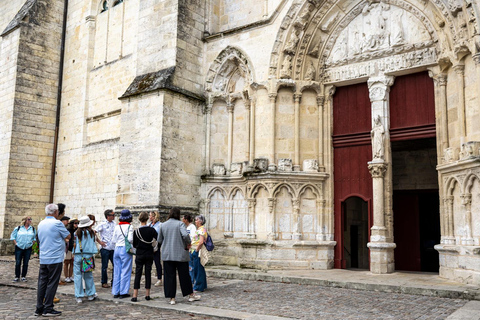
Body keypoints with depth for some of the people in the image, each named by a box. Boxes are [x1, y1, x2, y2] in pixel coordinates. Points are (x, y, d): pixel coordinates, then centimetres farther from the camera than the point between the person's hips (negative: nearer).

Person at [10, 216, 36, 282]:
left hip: (28, 249, 2)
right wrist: (15, 243, -2)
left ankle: (23, 276, 13)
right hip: (19, 248, -2)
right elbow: (13, 236, 6)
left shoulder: (33, 229, 7)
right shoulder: (18, 228, -1)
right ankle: (17, 276, 10)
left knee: (26, 263, 4)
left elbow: (34, 237, 16)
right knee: (18, 263, 0)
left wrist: (32, 243, 5)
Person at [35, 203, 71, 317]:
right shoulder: (57, 223, -13)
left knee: (42, 283, 10)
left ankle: (39, 308, 15)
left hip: (43, 259, 7)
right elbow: (68, 236, -4)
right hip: (55, 258, -7)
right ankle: (48, 309, 2)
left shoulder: (41, 224, 10)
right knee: (52, 284, -1)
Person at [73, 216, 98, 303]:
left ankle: (79, 297, 5)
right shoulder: (91, 232, -1)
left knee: (77, 275, 4)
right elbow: (93, 242, 7)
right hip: (88, 255, 1)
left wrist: (74, 254, 12)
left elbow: (75, 244, 2)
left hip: (78, 255, -1)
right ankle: (90, 294, 19)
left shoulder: (77, 232, -2)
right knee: (88, 275, 11)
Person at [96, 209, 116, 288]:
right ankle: (104, 282, 16)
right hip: (105, 248, -5)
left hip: (113, 248, 5)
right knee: (105, 267, 4)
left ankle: (114, 282, 16)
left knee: (116, 265, 5)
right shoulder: (103, 224, -7)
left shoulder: (114, 223, 9)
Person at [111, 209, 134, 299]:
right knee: (125, 271, 2)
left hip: (117, 249, 5)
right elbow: (130, 239, -18)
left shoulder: (117, 227, 5)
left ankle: (115, 292, 17)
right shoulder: (129, 227, -9)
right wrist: (134, 240, 3)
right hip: (125, 249, -5)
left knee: (117, 271, 12)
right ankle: (123, 292, 4)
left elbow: (113, 240, 7)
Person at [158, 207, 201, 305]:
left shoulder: (163, 225, 3)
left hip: (167, 255, 3)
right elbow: (185, 235, -23)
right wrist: (188, 243, -6)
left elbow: (159, 240, 6)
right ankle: (191, 295, 20)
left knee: (169, 276, 7)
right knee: (184, 275, 9)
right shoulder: (180, 224, -8)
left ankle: (172, 298, 8)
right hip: (180, 254, -2)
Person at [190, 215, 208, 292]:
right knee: (196, 269, 14)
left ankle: (198, 287, 4)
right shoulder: (198, 229, 17)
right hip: (194, 252, 10)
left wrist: (196, 250, -17)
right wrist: (192, 250, 17)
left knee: (198, 269, -3)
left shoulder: (202, 229, -14)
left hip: (198, 252, -10)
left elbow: (201, 242, -24)